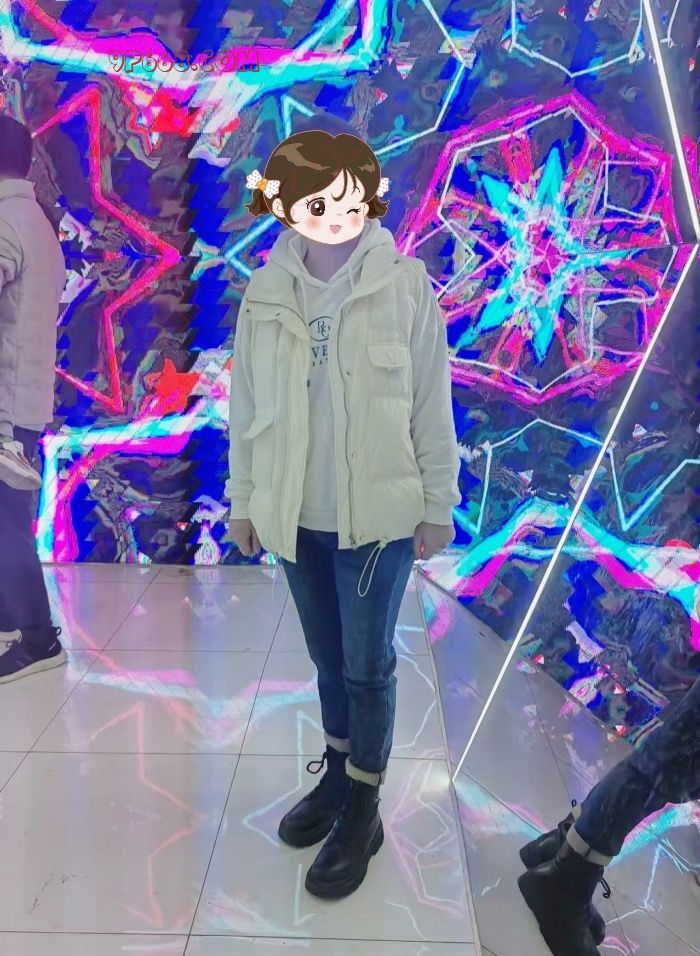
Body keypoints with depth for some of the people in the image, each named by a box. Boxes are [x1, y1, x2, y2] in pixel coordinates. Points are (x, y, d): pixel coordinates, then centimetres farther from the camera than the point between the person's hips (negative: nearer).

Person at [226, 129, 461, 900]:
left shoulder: (405, 286, -8)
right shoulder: (266, 293, 0)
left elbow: (432, 403, -5)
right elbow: (247, 406, 5)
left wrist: (438, 504, -3)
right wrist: (244, 500, 7)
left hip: (379, 510, -3)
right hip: (297, 514, 3)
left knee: (367, 663, 8)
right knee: (329, 658, 19)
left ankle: (363, 810, 26)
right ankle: (337, 776, 40)